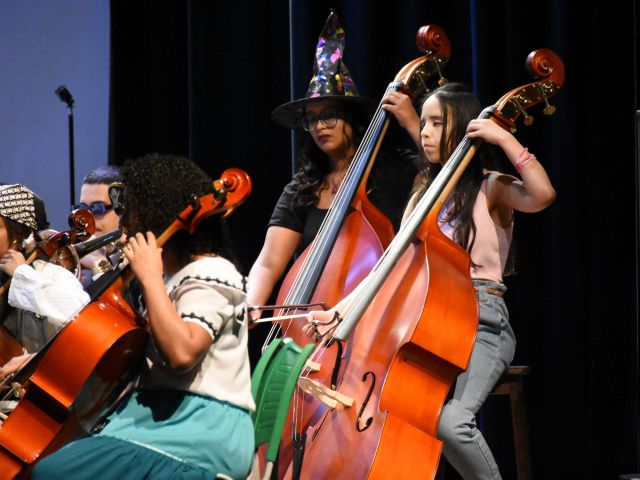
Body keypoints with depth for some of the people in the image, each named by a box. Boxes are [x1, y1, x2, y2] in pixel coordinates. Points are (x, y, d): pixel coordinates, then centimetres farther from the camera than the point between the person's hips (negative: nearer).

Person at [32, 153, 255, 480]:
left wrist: (150, 278, -18)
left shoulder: (210, 275, -10)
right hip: (164, 413, 10)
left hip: (201, 428, -10)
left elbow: (181, 352, -28)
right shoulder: (175, 274, 19)